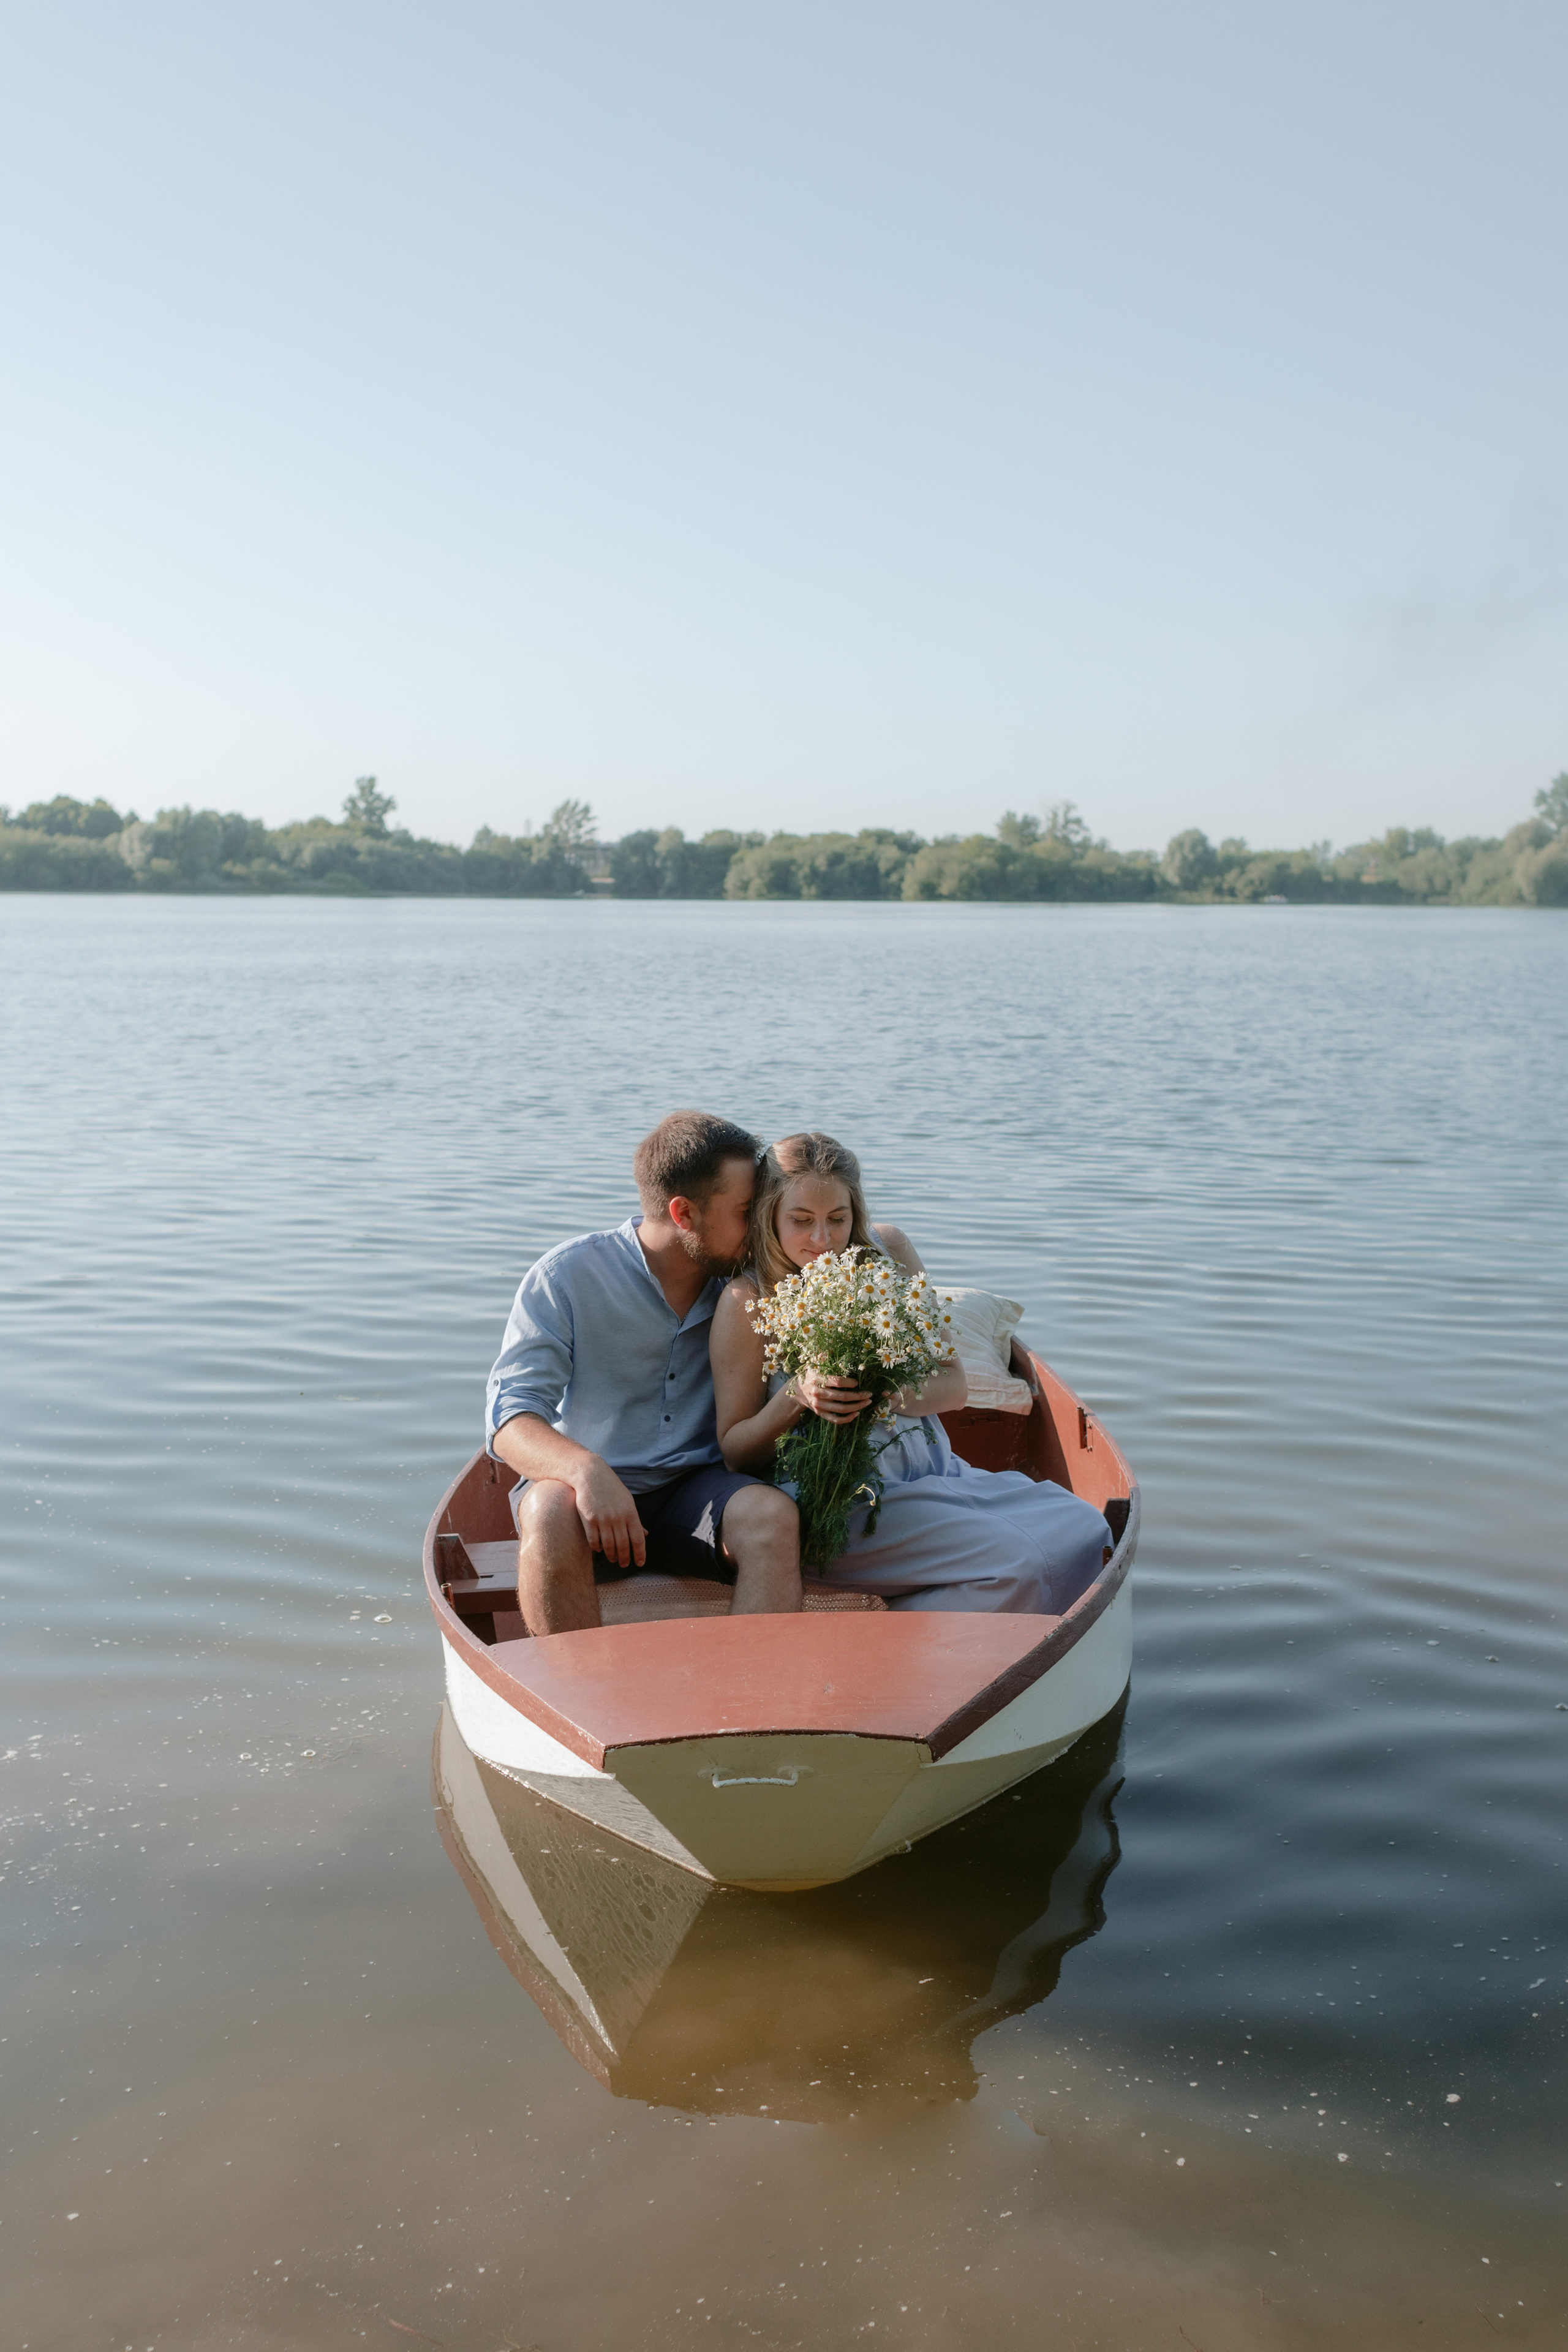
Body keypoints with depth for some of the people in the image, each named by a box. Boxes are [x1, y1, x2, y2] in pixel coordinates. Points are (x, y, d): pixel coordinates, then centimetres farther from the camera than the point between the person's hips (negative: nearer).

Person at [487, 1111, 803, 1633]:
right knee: (552, 1511, -36)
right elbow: (510, 1420, -16)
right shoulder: (566, 1277, -7)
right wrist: (586, 1469, -37)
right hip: (588, 1489, -2)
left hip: (697, 1491, 2)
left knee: (772, 1514, -29)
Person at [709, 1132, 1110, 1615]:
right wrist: (796, 1396, -23)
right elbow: (735, 1452, -4)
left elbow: (952, 1384, 5)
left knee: (1083, 1530, -13)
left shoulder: (888, 1250, 5)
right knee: (1021, 1564, -24)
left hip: (936, 1470, 6)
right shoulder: (747, 1301, -7)